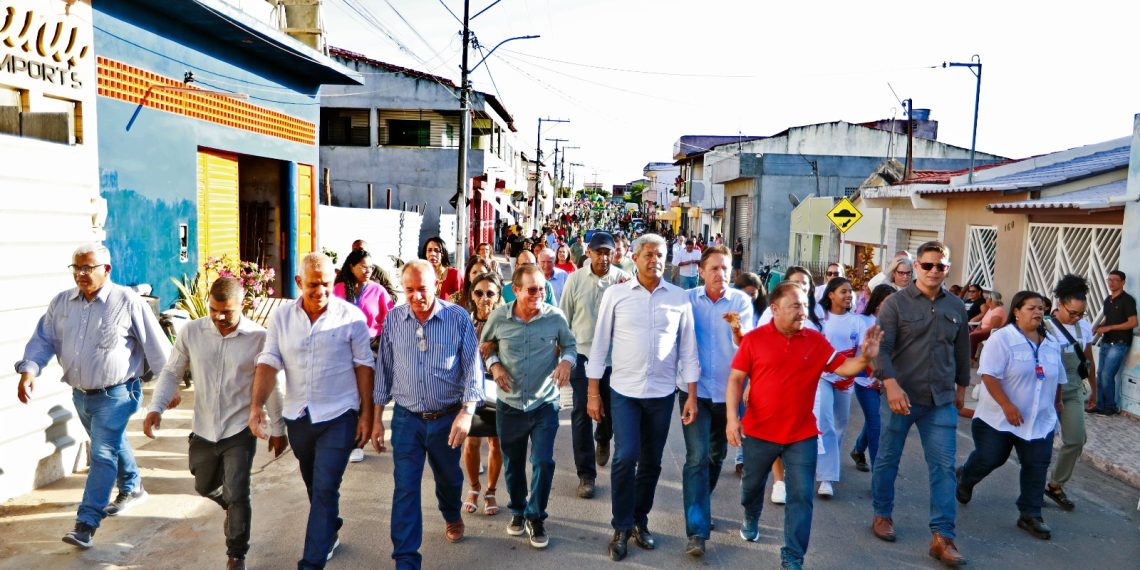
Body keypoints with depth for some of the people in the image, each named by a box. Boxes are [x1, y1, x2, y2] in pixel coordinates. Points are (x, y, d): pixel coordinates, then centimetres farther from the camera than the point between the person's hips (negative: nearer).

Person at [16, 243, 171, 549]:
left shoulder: (127, 302, -16)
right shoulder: (61, 302, 0)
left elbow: (156, 346, -12)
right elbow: (43, 340, 6)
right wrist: (28, 371, -13)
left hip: (116, 395, -6)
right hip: (80, 395, 6)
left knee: (102, 455, -7)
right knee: (113, 444, 24)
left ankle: (86, 525, 0)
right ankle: (132, 489, 45)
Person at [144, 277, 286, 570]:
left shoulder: (258, 337, -14)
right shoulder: (191, 332, -8)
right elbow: (172, 372, 4)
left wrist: (277, 429, 2)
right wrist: (156, 407, -12)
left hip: (240, 430, -4)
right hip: (204, 430, 4)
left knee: (237, 495, -4)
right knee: (204, 487, 24)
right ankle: (233, 509, 55)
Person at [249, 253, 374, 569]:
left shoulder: (351, 317, -9)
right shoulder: (281, 318, -1)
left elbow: (364, 366, -5)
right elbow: (268, 363, -5)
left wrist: (366, 413, -6)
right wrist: (257, 405, -19)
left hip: (338, 417, -4)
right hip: (298, 417, 4)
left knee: (325, 490, -6)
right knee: (315, 487, 21)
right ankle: (330, 533, 45)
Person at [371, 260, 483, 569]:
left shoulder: (459, 318, -10)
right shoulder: (393, 319, -3)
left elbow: (473, 366, -11)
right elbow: (383, 370, 4)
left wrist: (467, 411, -23)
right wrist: (377, 417, 4)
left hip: (447, 418, 0)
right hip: (406, 418, 0)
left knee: (449, 478, 20)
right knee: (405, 489, -1)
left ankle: (452, 516, 52)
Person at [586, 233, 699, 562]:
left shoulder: (679, 298, 1)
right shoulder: (615, 294, -3)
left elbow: (688, 349, 4)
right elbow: (600, 344, 0)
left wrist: (692, 397, 0)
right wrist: (593, 393, -1)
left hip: (662, 393, 2)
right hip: (624, 391, -2)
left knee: (651, 461, 11)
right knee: (625, 457, -10)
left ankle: (640, 522, 30)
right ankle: (621, 528, 9)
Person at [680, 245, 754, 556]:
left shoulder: (742, 300, -5)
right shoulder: (688, 299, -5)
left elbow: (747, 346, -17)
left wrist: (737, 329, -37)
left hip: (727, 390, 2)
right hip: (694, 389, -1)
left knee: (717, 454, 16)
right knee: (697, 457, -9)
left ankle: (701, 506, 39)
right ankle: (696, 531, -6)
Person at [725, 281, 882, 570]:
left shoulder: (816, 340, -2)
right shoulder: (754, 339, -9)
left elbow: (843, 367, -5)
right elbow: (736, 379, -8)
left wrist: (864, 358, -26)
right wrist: (732, 417, -17)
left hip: (801, 434, 1)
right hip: (759, 432, 0)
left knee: (801, 496, 0)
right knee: (752, 485, 20)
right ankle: (751, 520, 52)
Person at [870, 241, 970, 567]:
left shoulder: (956, 307, 7)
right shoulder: (895, 303, -7)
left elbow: (962, 350, 18)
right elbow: (881, 347, -13)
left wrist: (961, 387, 22)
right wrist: (891, 384, -25)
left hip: (941, 400, 3)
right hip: (901, 396, -3)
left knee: (944, 466, 1)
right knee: (888, 458, 10)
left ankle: (943, 537, 7)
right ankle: (882, 515, 29)